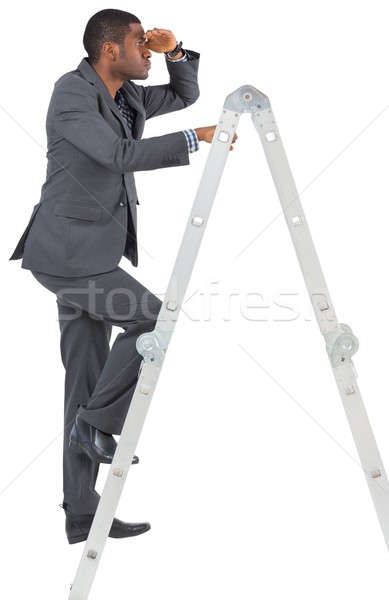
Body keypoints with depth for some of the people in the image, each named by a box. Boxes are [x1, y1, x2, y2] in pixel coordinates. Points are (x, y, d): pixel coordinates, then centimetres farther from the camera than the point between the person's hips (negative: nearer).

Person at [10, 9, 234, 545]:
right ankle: (98, 425, 1)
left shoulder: (127, 97, 13)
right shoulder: (72, 92, -12)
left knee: (87, 381, 7)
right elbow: (122, 155, -25)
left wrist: (175, 52, 8)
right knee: (153, 319, -14)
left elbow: (185, 95, 26)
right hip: (65, 250, -9)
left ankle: (82, 515, 12)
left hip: (89, 252, 9)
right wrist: (195, 139, -21)